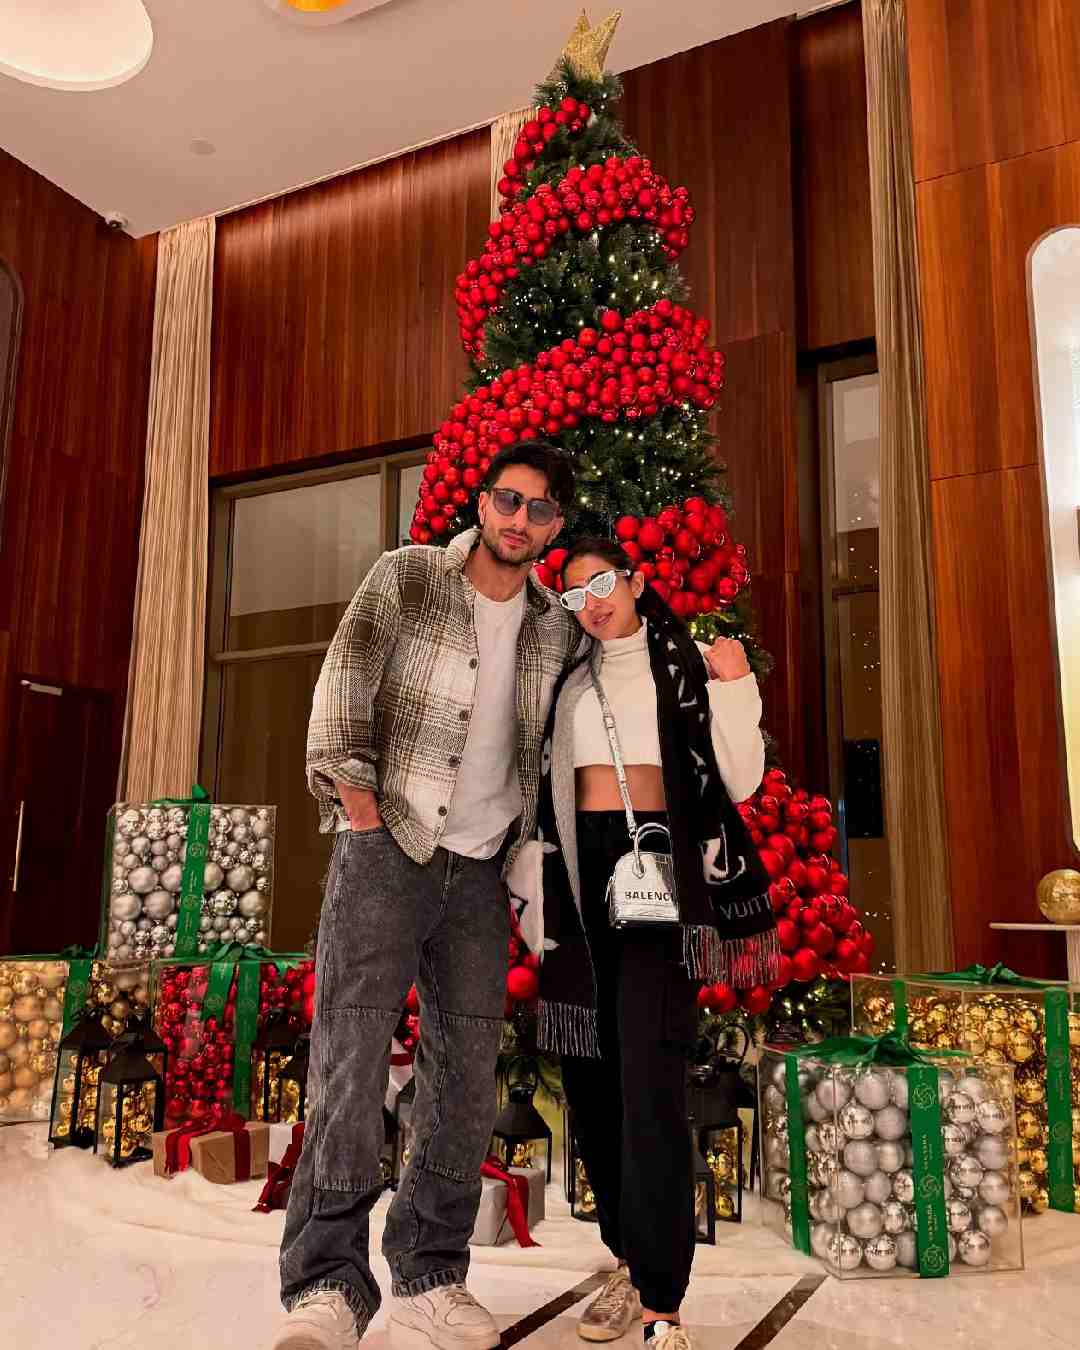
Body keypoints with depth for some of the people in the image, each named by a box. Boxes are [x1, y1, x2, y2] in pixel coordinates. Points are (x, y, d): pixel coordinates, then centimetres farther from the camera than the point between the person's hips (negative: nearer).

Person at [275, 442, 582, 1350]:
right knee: (352, 1055, -10)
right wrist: (361, 810, -12)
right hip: (387, 850, -4)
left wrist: (529, 847, 10)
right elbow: (342, 694, -6)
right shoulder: (404, 578, 0)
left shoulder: (558, 630, 10)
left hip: (482, 869, 4)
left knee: (468, 1077, 4)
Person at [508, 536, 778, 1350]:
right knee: (589, 1072, 6)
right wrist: (532, 883, 11)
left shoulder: (686, 666, 5)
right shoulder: (569, 682, 16)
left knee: (649, 1079, -12)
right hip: (580, 877, 5)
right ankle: (630, 1262, 23)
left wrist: (735, 688, -13)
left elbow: (738, 780, -1)